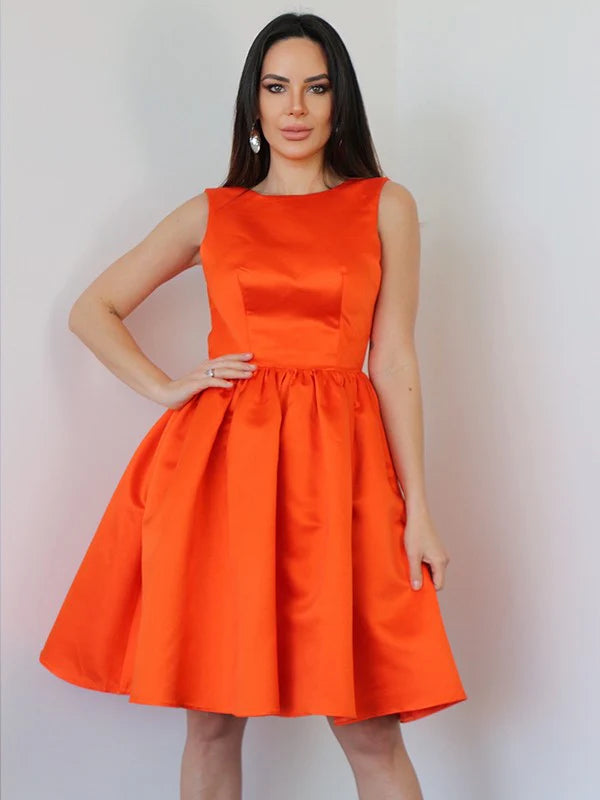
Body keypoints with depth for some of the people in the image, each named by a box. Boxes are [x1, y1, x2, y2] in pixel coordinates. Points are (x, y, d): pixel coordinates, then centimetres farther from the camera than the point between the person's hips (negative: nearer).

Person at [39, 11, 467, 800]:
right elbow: (92, 310, 18)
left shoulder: (385, 207, 9)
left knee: (369, 728, -1)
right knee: (211, 716, 6)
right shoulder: (211, 214, 12)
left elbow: (394, 362, 5)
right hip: (218, 461, 1)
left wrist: (418, 512, 0)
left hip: (336, 465, -1)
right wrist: (165, 389, 3)